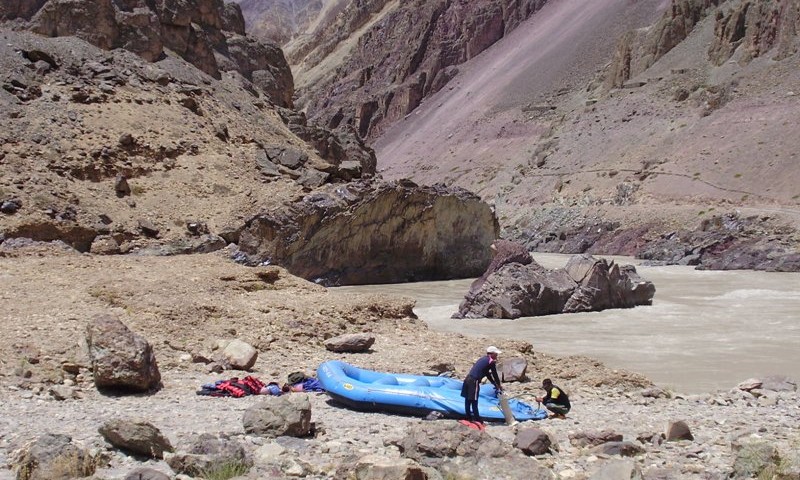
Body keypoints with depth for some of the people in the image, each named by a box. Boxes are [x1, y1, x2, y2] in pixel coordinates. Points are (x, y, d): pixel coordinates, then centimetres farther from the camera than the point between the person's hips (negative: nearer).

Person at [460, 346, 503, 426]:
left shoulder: (484, 359, 22)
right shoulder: (491, 362, -4)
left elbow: (488, 374, 29)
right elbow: (495, 376, 1)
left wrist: (495, 384, 30)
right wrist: (499, 387, 13)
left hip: (468, 379, 9)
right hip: (474, 381, -9)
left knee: (468, 400, 14)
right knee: (474, 401, -3)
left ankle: (469, 417, 23)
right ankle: (477, 419, 2)